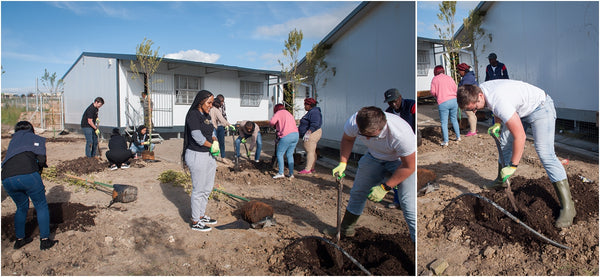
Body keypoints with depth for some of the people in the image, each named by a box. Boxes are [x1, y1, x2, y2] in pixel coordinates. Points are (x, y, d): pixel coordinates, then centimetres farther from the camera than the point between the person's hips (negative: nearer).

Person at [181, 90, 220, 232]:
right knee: (198, 190, 1)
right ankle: (195, 222, 15)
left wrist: (216, 142, -4)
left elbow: (212, 132, 17)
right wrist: (212, 146, -7)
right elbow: (198, 137, -20)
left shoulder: (206, 116, 13)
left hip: (209, 156, 9)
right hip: (197, 156, -9)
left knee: (207, 188, 17)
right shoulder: (193, 115, -14)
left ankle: (201, 215, 34)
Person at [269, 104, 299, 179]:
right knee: (290, 155, 14)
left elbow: (272, 122, -10)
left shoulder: (279, 113, 5)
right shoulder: (289, 114, 28)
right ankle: (291, 173, 14)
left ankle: (281, 173, 0)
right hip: (295, 134, 7)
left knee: (279, 154, 4)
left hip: (286, 136, -7)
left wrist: (274, 125, 13)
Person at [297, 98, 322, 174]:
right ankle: (312, 168, 16)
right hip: (311, 134, 11)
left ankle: (307, 169, -10)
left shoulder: (314, 112, -15)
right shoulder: (310, 112, 18)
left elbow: (314, 124, -27)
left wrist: (308, 132, -35)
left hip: (312, 134, -11)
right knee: (312, 151, 12)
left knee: (310, 151, -11)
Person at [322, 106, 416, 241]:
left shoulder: (401, 134, -40)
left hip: (401, 161, -4)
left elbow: (409, 166, -24)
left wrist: (385, 187, -22)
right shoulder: (353, 122, -28)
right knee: (357, 193, 12)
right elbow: (347, 139, -2)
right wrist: (342, 163, -13)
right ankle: (346, 229, 34)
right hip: (374, 157, 5)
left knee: (409, 205, -18)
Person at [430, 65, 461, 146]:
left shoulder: (435, 79, 2)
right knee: (454, 119, 19)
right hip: (453, 100, 4)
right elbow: (455, 89, 10)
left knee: (444, 122, 1)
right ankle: (458, 137, 28)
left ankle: (445, 142, 0)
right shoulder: (449, 77, 11)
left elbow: (433, 92, -2)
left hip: (443, 103, -4)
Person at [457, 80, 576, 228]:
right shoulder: (480, 89, -12)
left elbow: (519, 136, -35)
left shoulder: (499, 101, -39)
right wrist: (497, 123, -3)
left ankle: (567, 205, -13)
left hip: (540, 107, -9)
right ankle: (501, 181, 32)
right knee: (504, 144, 12)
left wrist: (513, 166, -28)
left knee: (545, 153, -18)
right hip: (520, 110, 9)